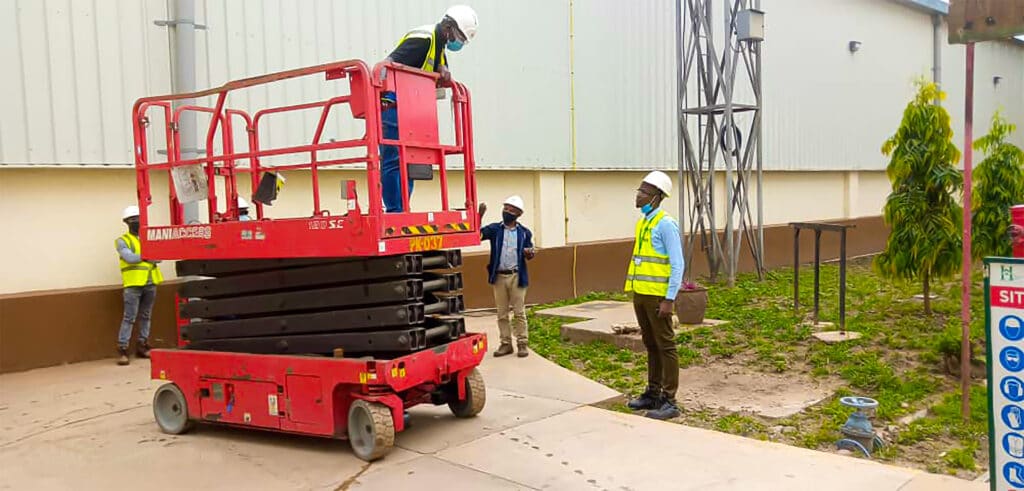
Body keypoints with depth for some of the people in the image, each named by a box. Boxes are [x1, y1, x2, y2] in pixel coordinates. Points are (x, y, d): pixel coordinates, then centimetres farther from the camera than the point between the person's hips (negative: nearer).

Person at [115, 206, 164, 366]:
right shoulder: (122, 241, 1)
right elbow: (130, 258, -16)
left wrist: (141, 257, -14)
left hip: (150, 283, 5)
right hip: (133, 284, -5)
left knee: (146, 316, 11)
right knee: (129, 318, -7)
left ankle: (142, 346, 20)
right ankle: (122, 349, -3)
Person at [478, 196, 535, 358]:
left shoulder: (524, 232, 2)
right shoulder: (494, 229, 2)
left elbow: (528, 255, 9)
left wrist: (530, 253, -15)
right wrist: (480, 215, -22)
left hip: (517, 276, -1)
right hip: (499, 276, 1)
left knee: (519, 312, 2)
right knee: (502, 313, 8)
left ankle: (522, 344, 9)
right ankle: (506, 343, 16)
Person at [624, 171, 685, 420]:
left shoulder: (666, 224, -12)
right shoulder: (642, 223, 13)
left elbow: (677, 265, -15)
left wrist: (669, 300, -18)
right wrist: (635, 293, 17)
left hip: (658, 296, -8)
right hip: (640, 294, 8)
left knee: (665, 347, -1)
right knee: (650, 345, 15)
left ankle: (669, 401, 5)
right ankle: (653, 393, 25)